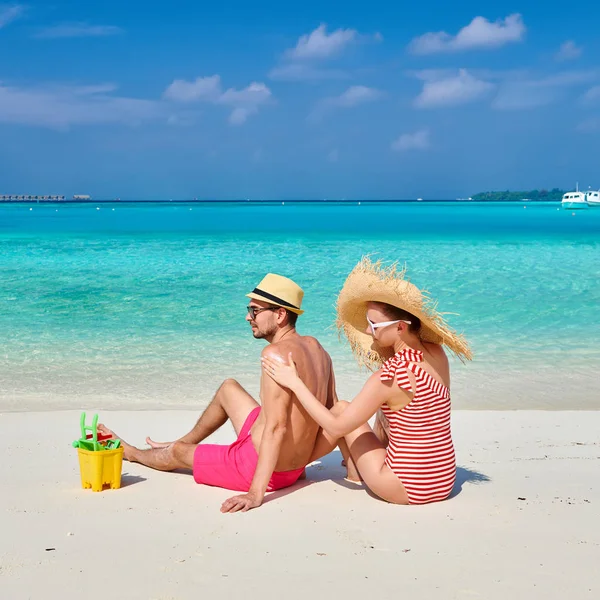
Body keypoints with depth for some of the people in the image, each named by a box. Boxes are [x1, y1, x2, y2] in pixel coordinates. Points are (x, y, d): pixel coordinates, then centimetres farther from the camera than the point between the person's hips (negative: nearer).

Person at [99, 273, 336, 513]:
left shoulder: (275, 353, -25)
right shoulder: (315, 347, 0)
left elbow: (276, 427, -31)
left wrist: (256, 492, -31)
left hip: (263, 468, -8)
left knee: (177, 452, 19)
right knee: (228, 388, 27)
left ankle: (130, 452, 52)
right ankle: (186, 441, 49)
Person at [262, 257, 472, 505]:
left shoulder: (388, 377, -23)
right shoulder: (436, 353, -5)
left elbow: (336, 427, -14)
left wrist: (295, 383, -7)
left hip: (408, 489, -6)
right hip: (444, 482, 6)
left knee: (342, 409, 12)